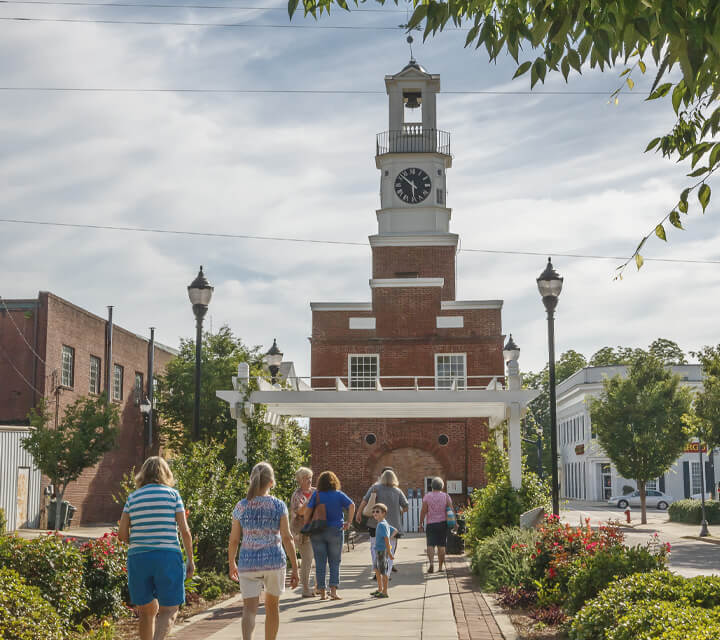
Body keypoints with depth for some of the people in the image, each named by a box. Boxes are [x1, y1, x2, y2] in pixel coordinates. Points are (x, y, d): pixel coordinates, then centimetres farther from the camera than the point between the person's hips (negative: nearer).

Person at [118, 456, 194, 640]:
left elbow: (122, 534, 4)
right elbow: (185, 530, -3)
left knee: (147, 611, 15)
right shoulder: (172, 494, 3)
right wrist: (190, 559, 6)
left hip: (138, 557, 3)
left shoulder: (133, 497, 9)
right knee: (169, 611, 0)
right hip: (168, 556, -3)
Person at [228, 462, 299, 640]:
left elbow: (234, 540, 2)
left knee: (249, 608, -3)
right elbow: (287, 538, -6)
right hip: (274, 561, 0)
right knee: (272, 606, 19)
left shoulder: (241, 506, 0)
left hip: (248, 563, 0)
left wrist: (232, 564, 18)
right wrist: (295, 568, -2)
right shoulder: (278, 506, -4)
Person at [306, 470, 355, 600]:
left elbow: (307, 511, -10)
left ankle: (322, 593, 7)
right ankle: (333, 590, -6)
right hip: (335, 531, 0)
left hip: (317, 533, 0)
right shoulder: (339, 495, -1)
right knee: (335, 563, 7)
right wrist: (348, 522, -4)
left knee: (320, 563, 6)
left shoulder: (316, 495, -2)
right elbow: (351, 505, -10)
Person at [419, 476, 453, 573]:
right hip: (443, 523, 1)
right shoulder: (446, 496, 3)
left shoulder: (427, 496, -1)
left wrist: (421, 522, 4)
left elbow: (423, 511, -4)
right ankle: (440, 566, 11)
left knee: (430, 545, 0)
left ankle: (431, 563, -21)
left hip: (431, 524, -1)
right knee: (441, 546, 8)